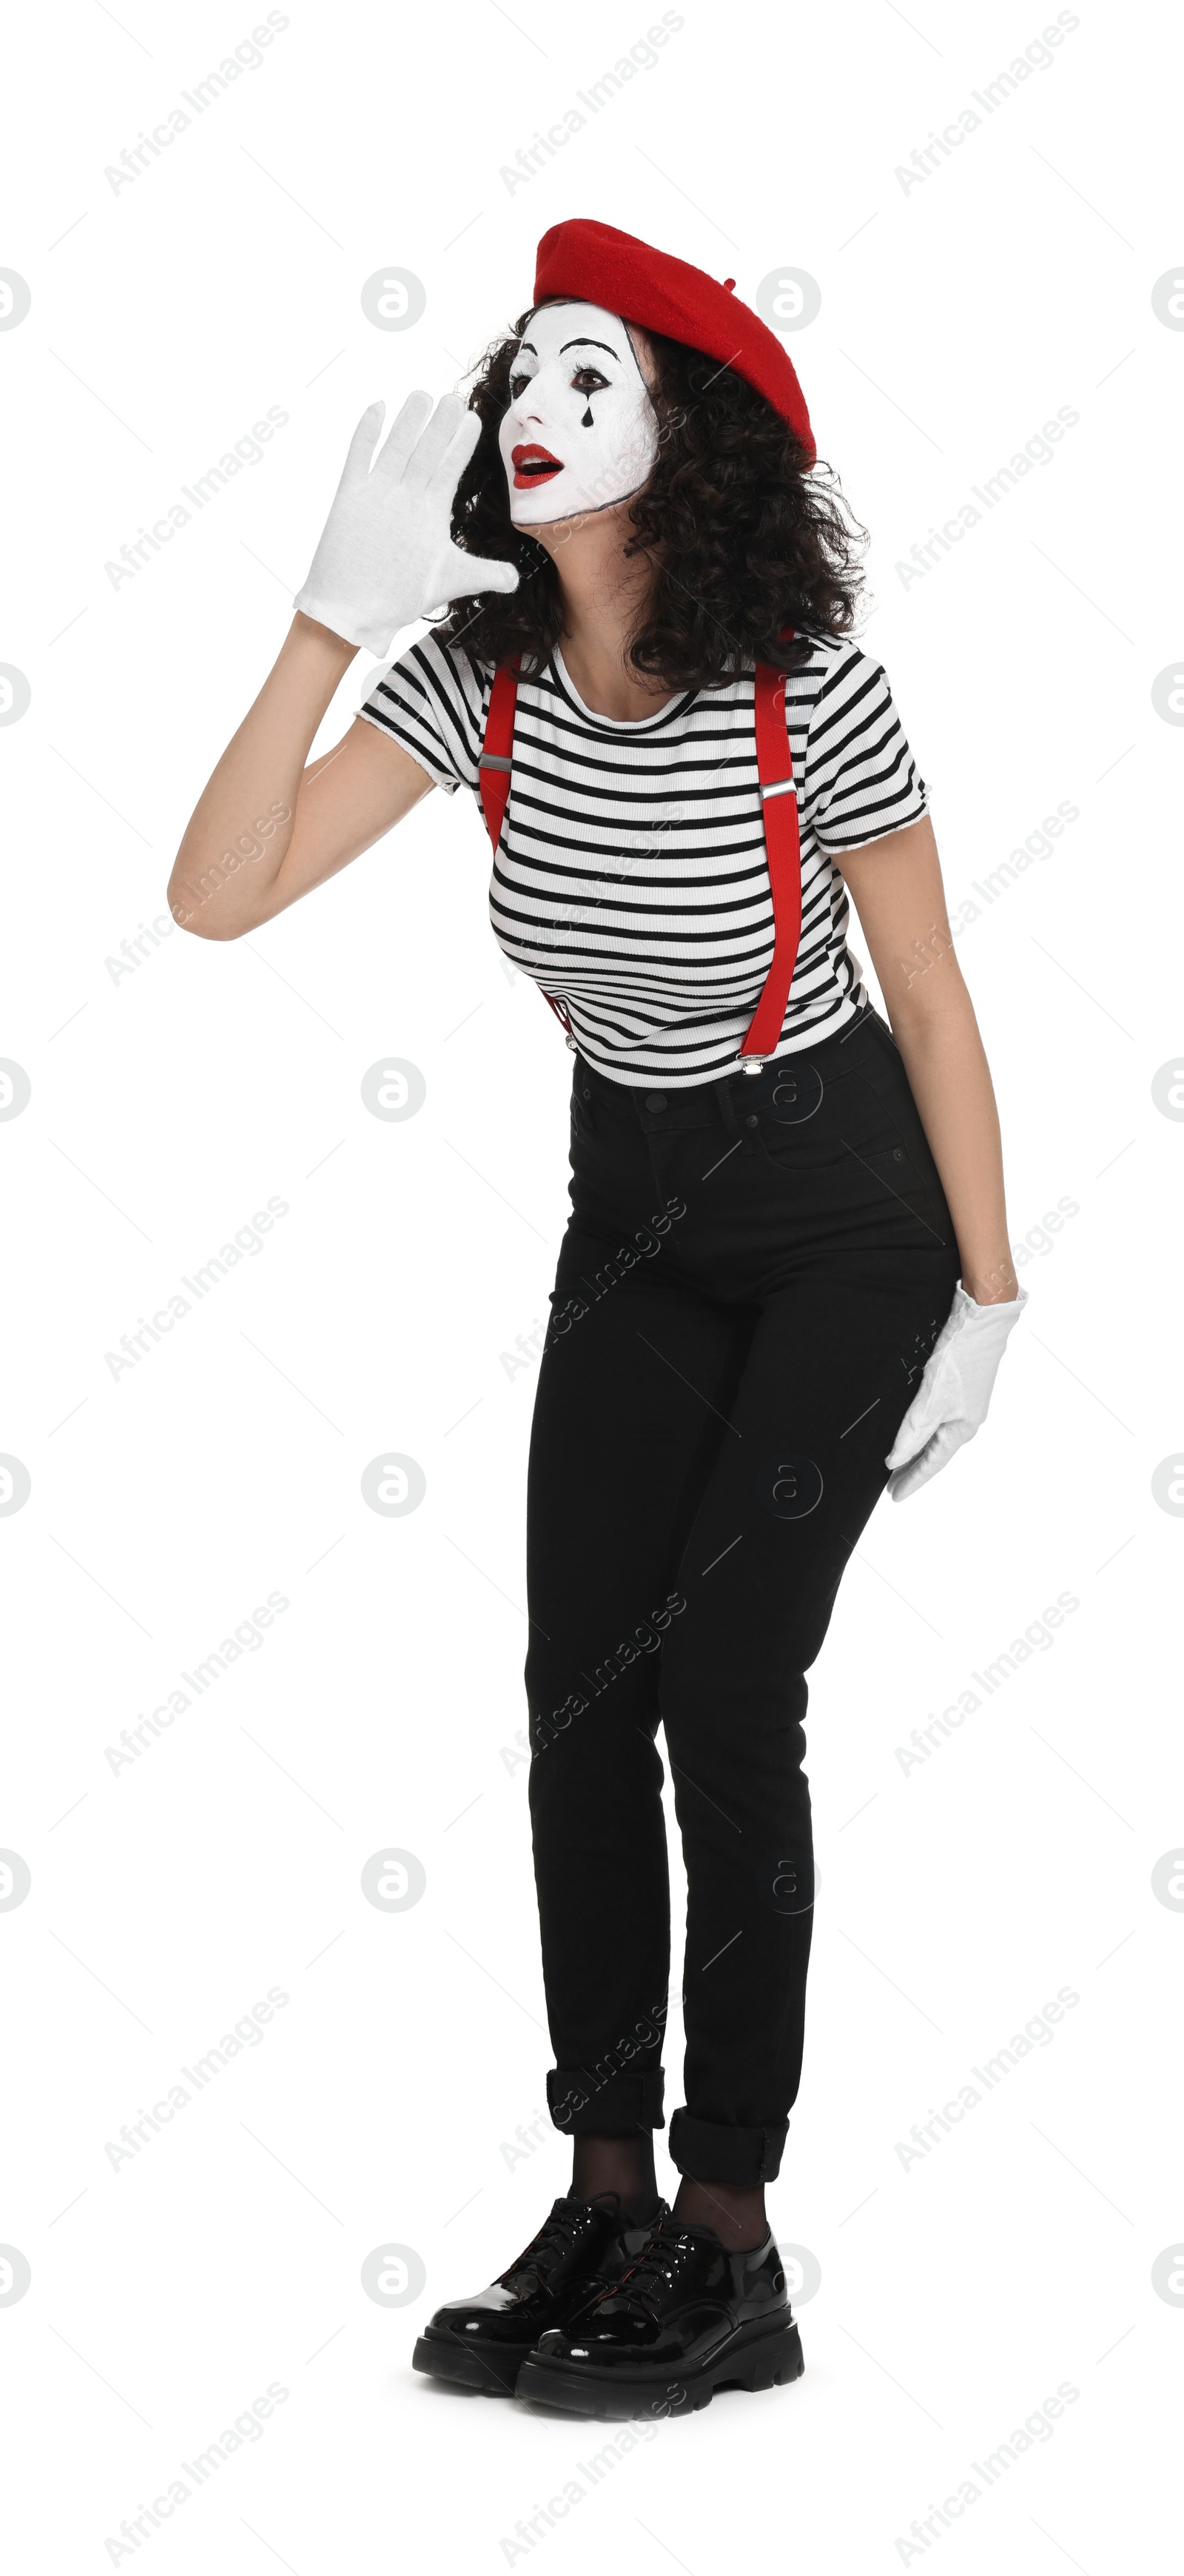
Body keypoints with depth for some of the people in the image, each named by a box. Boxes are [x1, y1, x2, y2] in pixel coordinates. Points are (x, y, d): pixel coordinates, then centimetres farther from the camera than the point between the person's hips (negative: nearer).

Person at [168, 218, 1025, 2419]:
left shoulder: (803, 691, -21)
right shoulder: (480, 673, -9)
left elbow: (927, 998, -11)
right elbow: (217, 897, -18)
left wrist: (989, 1298, -7)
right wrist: (336, 616, -24)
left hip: (842, 1212, -5)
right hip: (630, 1207, 5)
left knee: (721, 1690, -9)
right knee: (579, 1699, 1)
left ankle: (729, 2251, 2)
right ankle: (601, 2207, 13)